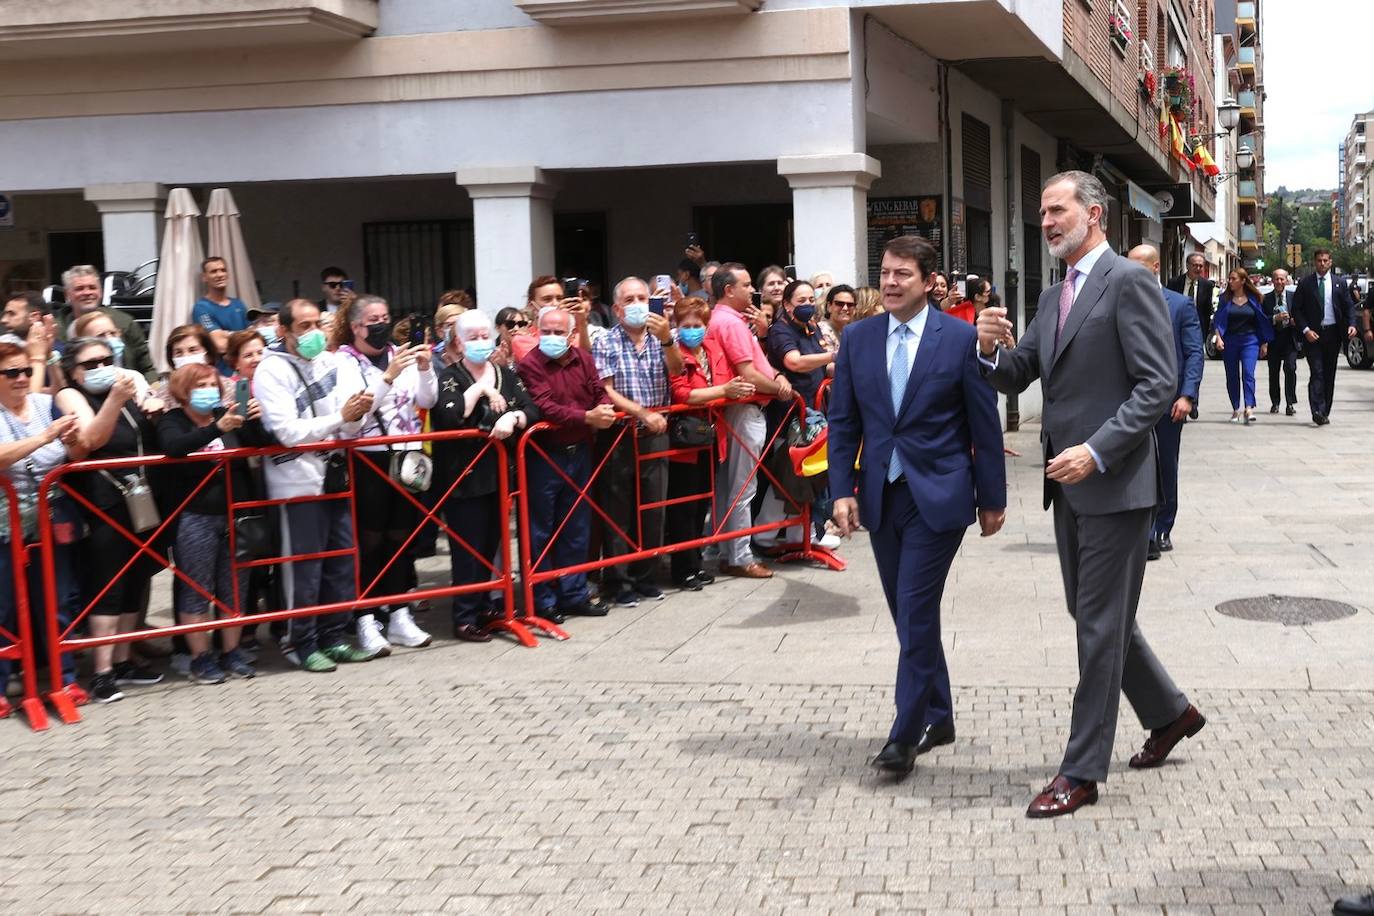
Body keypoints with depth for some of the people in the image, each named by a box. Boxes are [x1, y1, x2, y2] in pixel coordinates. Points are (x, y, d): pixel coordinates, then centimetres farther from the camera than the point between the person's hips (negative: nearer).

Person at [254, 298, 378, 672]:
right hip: (298, 479, -6)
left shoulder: (332, 363, 8)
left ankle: (335, 637, 20)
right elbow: (288, 431, -16)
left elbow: (350, 428, 7)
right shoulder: (272, 371, -7)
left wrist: (358, 413, -16)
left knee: (342, 559, 9)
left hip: (334, 473, 6)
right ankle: (303, 643, 9)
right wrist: (340, 416, -21)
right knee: (304, 566, -1)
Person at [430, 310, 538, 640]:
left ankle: (483, 606, 26)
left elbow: (532, 410, -1)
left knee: (490, 545, 12)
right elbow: (449, 418, -21)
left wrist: (513, 417, -20)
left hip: (498, 473, 5)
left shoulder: (506, 374, 10)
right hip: (463, 477, -5)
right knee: (467, 548, -2)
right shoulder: (449, 377, -4)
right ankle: (465, 618, 4)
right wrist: (479, 389, -14)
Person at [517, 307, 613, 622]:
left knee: (576, 528, 15)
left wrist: (604, 410, -16)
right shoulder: (530, 364, -12)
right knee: (541, 532, 2)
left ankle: (574, 593, 26)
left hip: (579, 453, 6)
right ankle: (542, 600, 11)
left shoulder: (583, 359, 8)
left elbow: (599, 392, 7)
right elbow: (545, 407, -22)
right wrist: (587, 417, -30)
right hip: (544, 457, -6)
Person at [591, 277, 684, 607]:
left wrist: (667, 340, -28)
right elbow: (606, 391, -9)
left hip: (655, 436, 3)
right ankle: (617, 582, 9)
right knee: (618, 512, 2)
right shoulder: (605, 342, -2)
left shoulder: (661, 338, 8)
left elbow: (676, 370, -11)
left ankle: (645, 576, 21)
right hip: (618, 438, -3)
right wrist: (643, 413, -18)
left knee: (652, 510, 9)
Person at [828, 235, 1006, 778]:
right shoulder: (857, 340, 5)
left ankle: (906, 734, 1)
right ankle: (937, 716, 27)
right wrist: (842, 490, -2)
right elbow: (843, 422, 7)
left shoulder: (960, 339, -6)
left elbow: (985, 424, -2)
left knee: (916, 612, -7)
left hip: (938, 496, -5)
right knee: (910, 614, 12)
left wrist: (992, 499, -1)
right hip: (881, 496, 5)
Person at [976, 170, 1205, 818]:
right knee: (1095, 616, 17)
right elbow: (1016, 377, 13)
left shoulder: (1129, 282, -11)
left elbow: (1158, 384, -17)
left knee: (1101, 625, -1)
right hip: (1068, 482, 9)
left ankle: (1082, 771, 6)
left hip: (1113, 483, -9)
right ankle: (1169, 713, 37)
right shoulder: (1054, 296, 15)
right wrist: (991, 350, -9)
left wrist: (1097, 452, -23)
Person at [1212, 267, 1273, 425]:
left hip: (1249, 341, -2)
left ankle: (1249, 409, -23)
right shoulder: (1225, 299, 4)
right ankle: (1235, 409, 17)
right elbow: (1217, 320, 3)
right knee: (1232, 376, 7)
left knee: (1248, 373, -15)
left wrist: (1264, 343, 10)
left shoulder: (1253, 299, 3)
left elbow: (1261, 322, 9)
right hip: (1230, 341, 2)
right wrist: (1218, 338, -12)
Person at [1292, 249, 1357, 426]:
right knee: (1317, 373, -13)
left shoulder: (1340, 283, 8)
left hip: (1333, 333, 3)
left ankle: (1324, 412, 16)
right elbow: (1296, 310, 1)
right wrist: (1305, 330, -11)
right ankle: (1318, 411, -19)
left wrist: (1351, 325, -10)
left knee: (1329, 374, 8)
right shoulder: (1305, 283, 2)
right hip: (1313, 334, -3)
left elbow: (1349, 306, 8)